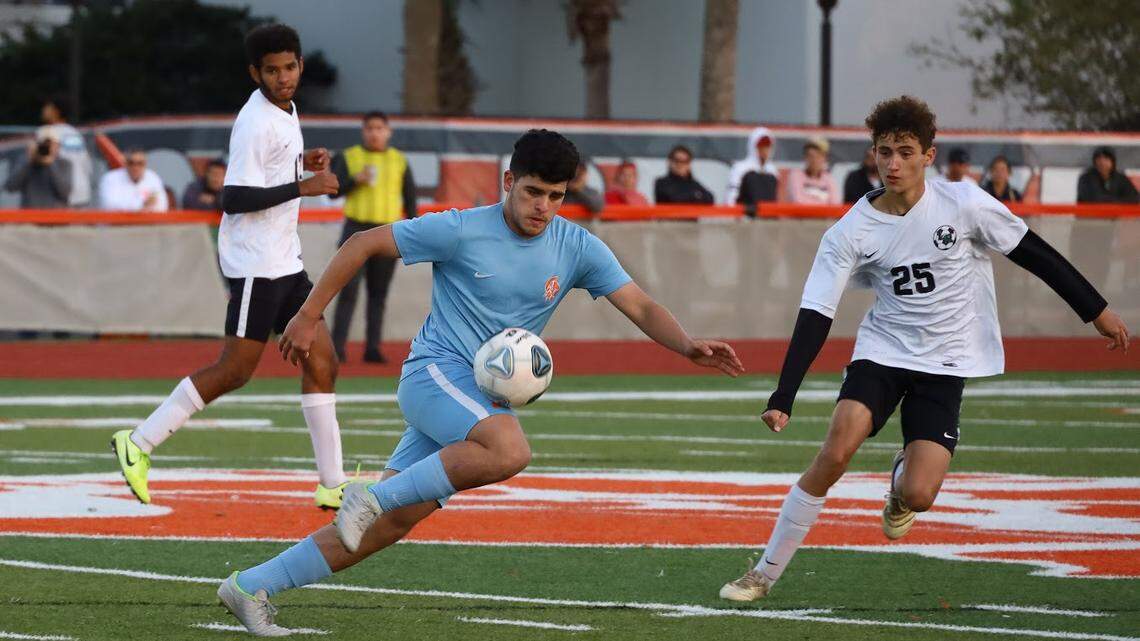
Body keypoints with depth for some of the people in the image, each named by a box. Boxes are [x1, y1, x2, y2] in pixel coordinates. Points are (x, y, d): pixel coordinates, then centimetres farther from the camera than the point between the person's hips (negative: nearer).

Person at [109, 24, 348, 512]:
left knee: (321, 361, 4)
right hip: (255, 265, -9)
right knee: (234, 371, -9)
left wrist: (301, 161, 11)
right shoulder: (256, 123, -17)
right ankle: (139, 444, 0)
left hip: (285, 263, 9)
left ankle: (333, 485, 5)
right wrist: (301, 187, -24)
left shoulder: (285, 112, 13)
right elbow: (234, 198, -22)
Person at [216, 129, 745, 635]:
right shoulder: (460, 231, -10)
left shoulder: (578, 248, 3)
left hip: (486, 399, 6)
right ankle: (372, 496, -22)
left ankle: (252, 587, 9)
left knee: (391, 523, 1)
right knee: (510, 451, -34)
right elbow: (363, 245, -3)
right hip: (435, 372, -6)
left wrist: (687, 346, -22)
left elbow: (642, 308, -2)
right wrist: (309, 316, -2)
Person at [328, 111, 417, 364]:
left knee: (378, 292, 3)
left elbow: (409, 197, 12)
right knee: (349, 289, -10)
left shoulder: (399, 161, 10)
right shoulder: (348, 157, 5)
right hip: (357, 229, -2)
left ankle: (373, 347, 7)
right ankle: (337, 347, -12)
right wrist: (356, 179, -17)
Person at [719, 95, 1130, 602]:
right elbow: (814, 318, -11)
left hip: (945, 364, 0)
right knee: (835, 453, -23)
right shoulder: (851, 232, -10)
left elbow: (1033, 253, -1)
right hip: (883, 350, 1)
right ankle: (765, 573, -10)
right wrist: (782, 399, -19)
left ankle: (901, 482, 27)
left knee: (918, 496, -15)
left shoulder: (964, 204, -12)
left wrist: (1096, 311, 4)